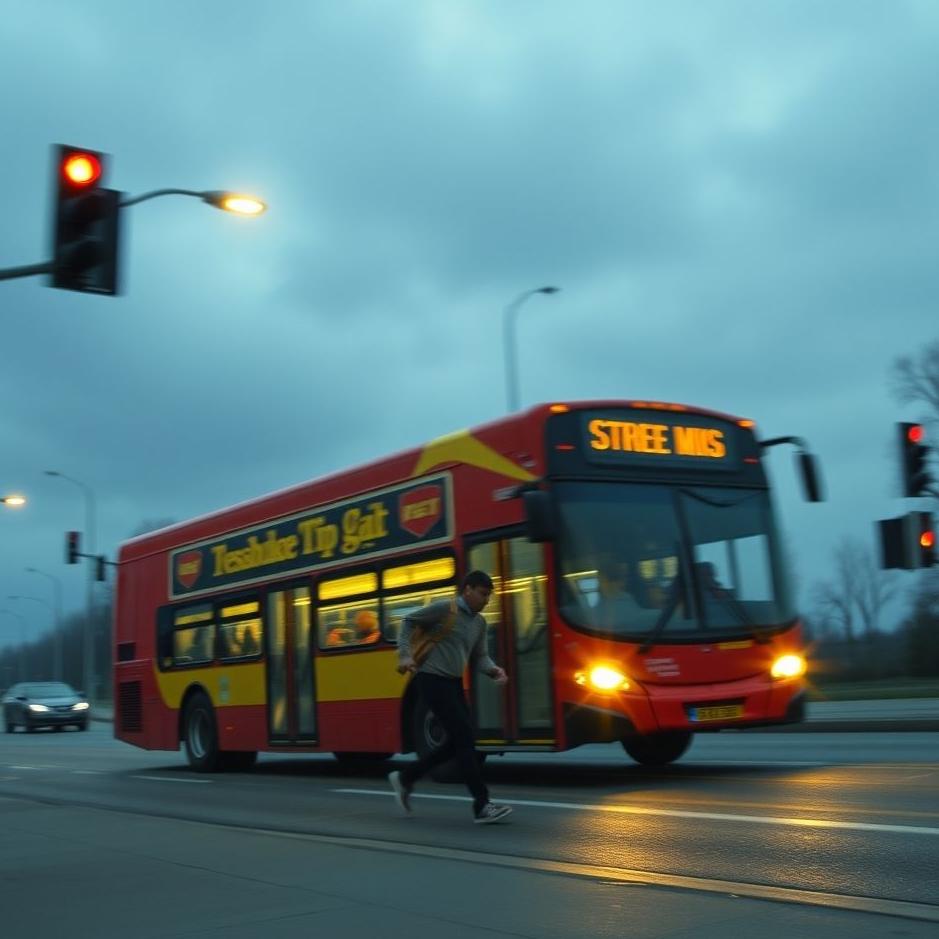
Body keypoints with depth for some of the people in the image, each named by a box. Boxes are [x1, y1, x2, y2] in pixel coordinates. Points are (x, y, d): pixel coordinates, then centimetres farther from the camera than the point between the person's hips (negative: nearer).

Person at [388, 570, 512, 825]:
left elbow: (479, 658, 11)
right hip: (432, 680, -9)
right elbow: (408, 622, -2)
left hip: (453, 683, 9)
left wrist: (494, 670, -10)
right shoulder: (444, 609, -10)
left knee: (458, 741, 8)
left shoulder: (479, 623, 11)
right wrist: (405, 654, -13)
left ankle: (405, 778, 23)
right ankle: (482, 806, -11)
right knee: (465, 738, -13)